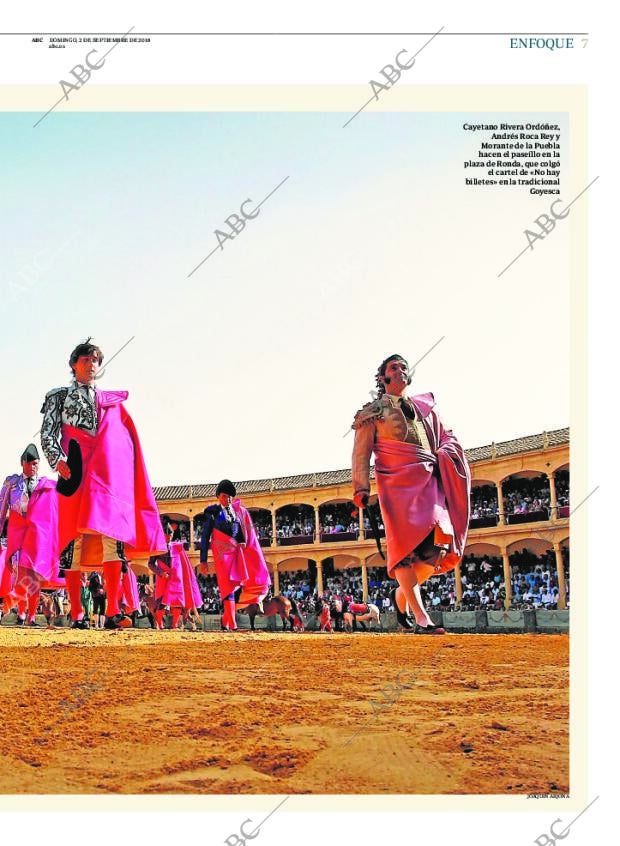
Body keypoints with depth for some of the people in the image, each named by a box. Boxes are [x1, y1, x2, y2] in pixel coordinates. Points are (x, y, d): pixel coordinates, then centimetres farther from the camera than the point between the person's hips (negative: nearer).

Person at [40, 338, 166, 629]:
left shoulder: (111, 401, 23)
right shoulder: (59, 396, 17)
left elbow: (127, 443, 19)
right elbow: (47, 433, 6)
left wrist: (128, 477, 9)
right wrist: (57, 460, -12)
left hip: (108, 475, 2)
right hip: (76, 474, -2)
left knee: (113, 533, -12)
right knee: (74, 540, -5)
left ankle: (113, 613, -18)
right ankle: (77, 614, -3)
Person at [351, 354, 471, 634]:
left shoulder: (425, 407, 24)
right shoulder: (373, 412, 11)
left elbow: (445, 437, 26)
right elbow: (361, 452, 4)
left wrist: (444, 454, 3)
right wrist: (361, 487, -8)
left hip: (429, 482, 4)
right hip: (398, 484, -4)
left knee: (439, 543, -9)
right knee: (406, 546, -11)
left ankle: (402, 593, 14)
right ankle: (420, 619, -12)